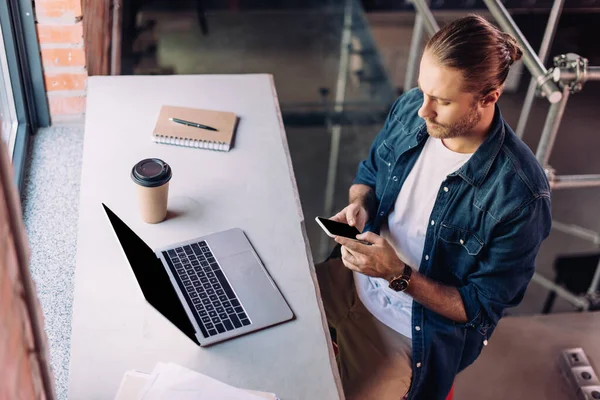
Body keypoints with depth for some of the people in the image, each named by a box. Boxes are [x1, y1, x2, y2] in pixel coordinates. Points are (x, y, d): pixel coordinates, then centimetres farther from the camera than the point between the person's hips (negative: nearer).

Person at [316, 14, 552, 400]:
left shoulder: (520, 194, -28)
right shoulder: (410, 109, -12)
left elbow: (481, 308, -19)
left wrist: (399, 275, -29)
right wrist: (360, 204, -14)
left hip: (418, 334, -5)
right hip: (355, 278, 6)